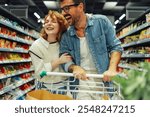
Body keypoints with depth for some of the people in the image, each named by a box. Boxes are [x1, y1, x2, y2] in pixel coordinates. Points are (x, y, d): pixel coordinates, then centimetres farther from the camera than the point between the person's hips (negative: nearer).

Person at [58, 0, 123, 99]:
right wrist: (75, 68, -18)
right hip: (82, 86, 1)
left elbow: (115, 47, -3)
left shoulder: (101, 22, -4)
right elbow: (64, 60, 5)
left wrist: (112, 69, -19)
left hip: (104, 83, -1)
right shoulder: (66, 36, 3)